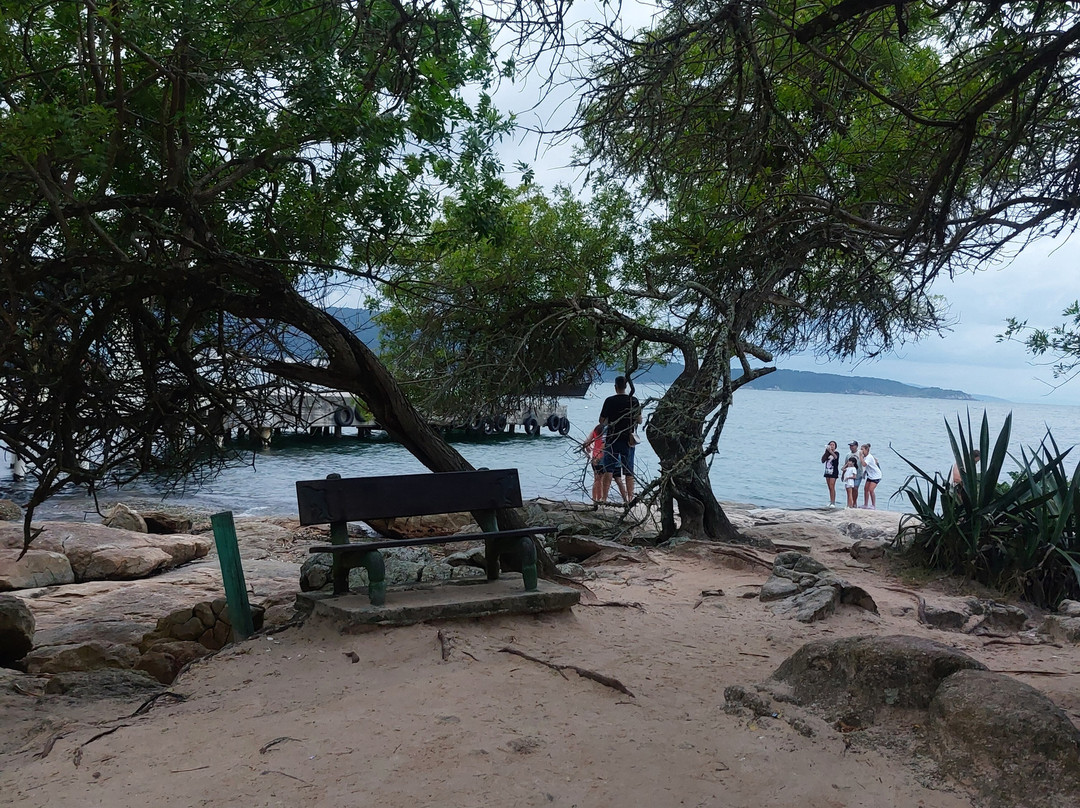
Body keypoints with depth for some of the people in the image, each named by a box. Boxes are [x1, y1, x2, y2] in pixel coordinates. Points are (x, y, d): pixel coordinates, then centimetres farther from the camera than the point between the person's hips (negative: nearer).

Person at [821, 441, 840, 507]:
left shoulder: (836, 453, -5)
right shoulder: (827, 453, 11)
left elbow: (835, 457, -29)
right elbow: (822, 460, 4)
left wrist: (830, 451, -46)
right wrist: (826, 452, -5)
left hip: (833, 472, -6)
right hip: (827, 471, 6)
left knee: (832, 487, -13)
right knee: (829, 487, 9)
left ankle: (833, 503, -14)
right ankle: (831, 501, 15)